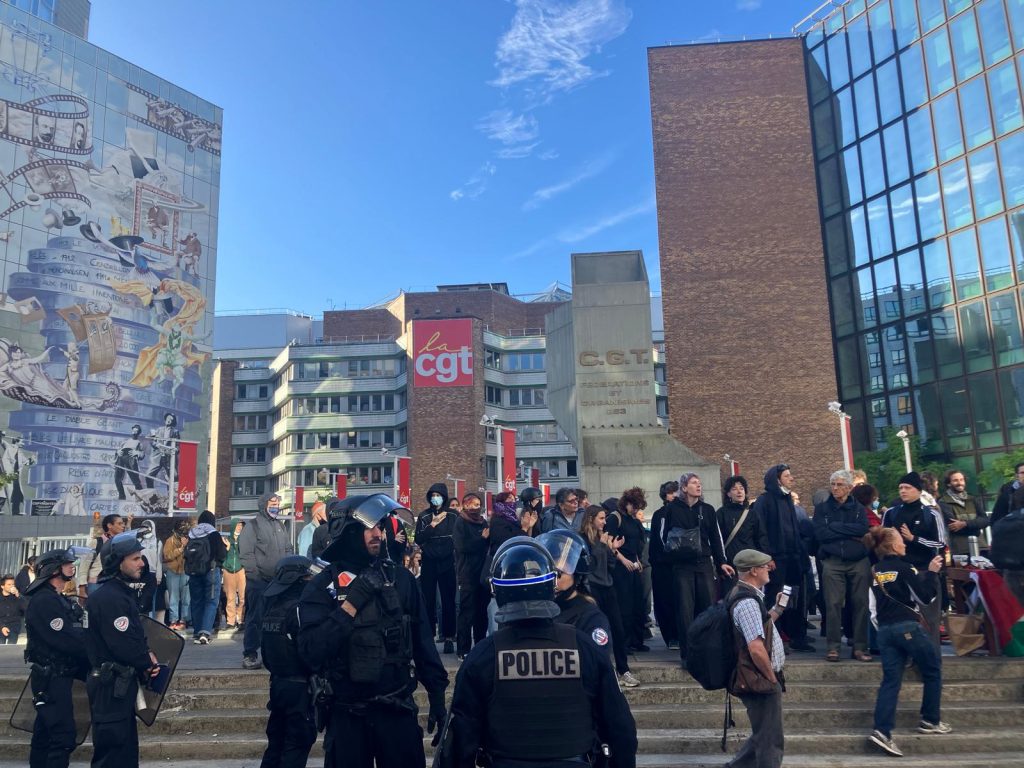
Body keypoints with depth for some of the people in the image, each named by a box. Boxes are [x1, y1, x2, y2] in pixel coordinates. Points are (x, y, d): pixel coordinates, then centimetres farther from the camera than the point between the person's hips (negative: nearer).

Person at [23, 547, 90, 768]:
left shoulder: (59, 599, 15)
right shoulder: (44, 601, -17)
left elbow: (74, 633, 10)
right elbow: (66, 640, -23)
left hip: (56, 676, 10)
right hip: (52, 677, -10)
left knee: (45, 733, 16)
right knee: (64, 736, -12)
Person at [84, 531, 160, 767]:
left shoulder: (121, 592, 11)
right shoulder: (109, 597, -22)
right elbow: (123, 644, -25)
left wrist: (145, 656, -2)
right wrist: (148, 662, -9)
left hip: (120, 683, 10)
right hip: (111, 686, -10)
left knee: (126, 747, 18)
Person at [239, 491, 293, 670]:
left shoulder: (280, 526, 17)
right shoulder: (252, 526, -2)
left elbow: (289, 550, 21)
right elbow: (246, 554, -8)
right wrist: (257, 574, -14)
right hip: (258, 581, -6)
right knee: (256, 618, -5)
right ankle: (249, 654, 2)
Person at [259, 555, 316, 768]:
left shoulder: (273, 604, 6)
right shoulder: (299, 607, -18)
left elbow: (265, 648, 14)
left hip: (278, 682, 8)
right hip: (299, 686, -8)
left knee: (277, 740, 17)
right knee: (298, 743, 1)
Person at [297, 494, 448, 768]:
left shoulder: (400, 578, 1)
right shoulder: (321, 587, -6)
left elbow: (423, 641, 5)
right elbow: (312, 652, -19)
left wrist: (437, 695, 5)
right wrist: (352, 602, -22)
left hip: (397, 709, 2)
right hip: (346, 714, -2)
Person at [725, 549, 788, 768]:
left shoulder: (748, 595, 9)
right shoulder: (747, 602, -24)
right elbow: (756, 649, -29)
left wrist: (777, 609, 12)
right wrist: (772, 678, -16)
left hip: (760, 679, 10)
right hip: (761, 682, -10)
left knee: (763, 735, 23)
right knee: (771, 740, 4)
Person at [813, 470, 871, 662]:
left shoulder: (858, 509, 10)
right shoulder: (821, 509, 8)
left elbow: (863, 529, -9)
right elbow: (820, 533, -7)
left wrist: (835, 526, -9)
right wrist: (851, 535, -6)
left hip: (859, 562, 1)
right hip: (832, 562, -1)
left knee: (861, 604, 1)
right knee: (833, 604, -5)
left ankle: (860, 647, 10)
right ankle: (833, 646, 2)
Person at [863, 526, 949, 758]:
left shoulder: (875, 572, 11)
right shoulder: (905, 568, -7)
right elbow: (926, 597, -5)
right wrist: (931, 572, 3)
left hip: (885, 630, 6)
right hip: (908, 627, -5)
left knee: (891, 679, 3)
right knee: (933, 670, 17)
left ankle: (882, 730, -9)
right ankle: (931, 721, 23)